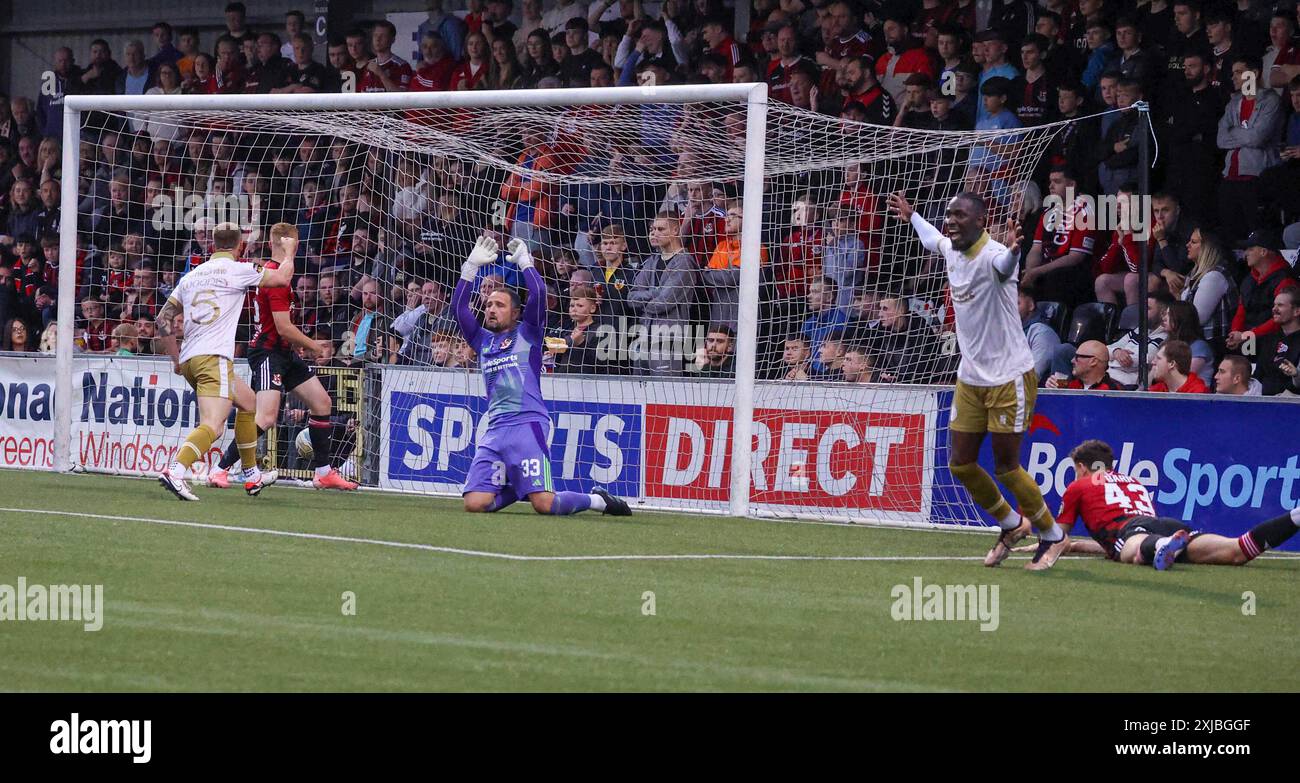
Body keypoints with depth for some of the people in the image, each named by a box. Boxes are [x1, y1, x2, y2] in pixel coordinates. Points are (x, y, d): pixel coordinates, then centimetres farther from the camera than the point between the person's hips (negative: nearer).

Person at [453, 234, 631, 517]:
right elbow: (459, 305, 14)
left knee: (544, 504, -19)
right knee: (474, 504, -11)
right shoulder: (483, 340, 22)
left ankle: (598, 499, 8)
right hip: (495, 429, 5)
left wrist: (524, 261, 5)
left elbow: (538, 293, -5)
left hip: (528, 425, -5)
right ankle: (514, 488, 20)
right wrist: (472, 265, 10)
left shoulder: (527, 333, 9)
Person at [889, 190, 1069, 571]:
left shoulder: (992, 255, -21)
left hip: (1009, 378, -8)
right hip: (970, 378, 8)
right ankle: (1012, 525, 30)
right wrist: (910, 215, 45)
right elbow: (934, 238, 31)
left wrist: (1012, 251, -70)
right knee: (961, 464, 7)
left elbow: (1005, 265, -48)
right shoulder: (951, 249, 4)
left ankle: (1053, 535, 17)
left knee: (1006, 467, -5)